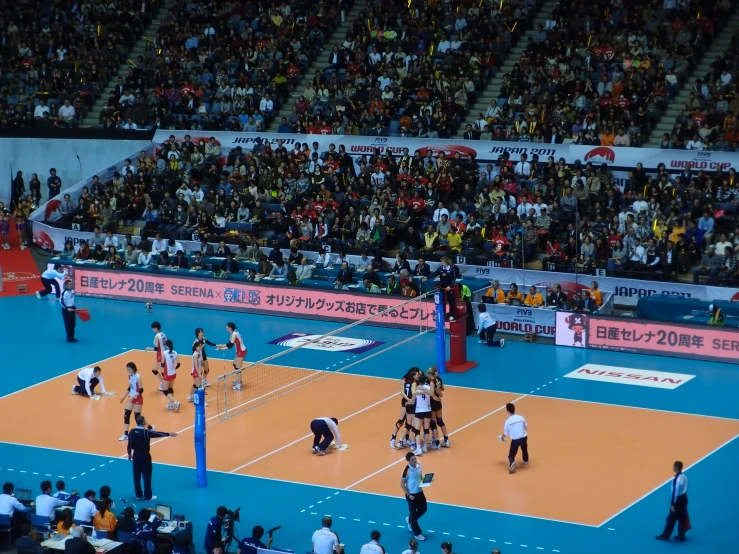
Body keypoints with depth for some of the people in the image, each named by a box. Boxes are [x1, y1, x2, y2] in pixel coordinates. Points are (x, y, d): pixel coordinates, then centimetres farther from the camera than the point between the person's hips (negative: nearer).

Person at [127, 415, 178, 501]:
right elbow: (158, 434, -18)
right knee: (146, 476, 4)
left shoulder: (132, 432, -5)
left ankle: (138, 495, 22)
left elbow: (129, 444, 4)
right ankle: (147, 496, 9)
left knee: (136, 476, 13)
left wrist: (129, 453, 19)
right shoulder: (146, 432, -21)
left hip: (136, 455, 5)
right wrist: (169, 434, -11)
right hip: (144, 456, -5)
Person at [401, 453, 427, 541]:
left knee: (423, 508, 18)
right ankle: (417, 533, 18)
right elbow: (402, 484, -16)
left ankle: (410, 520, 44)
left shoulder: (418, 466, -3)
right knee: (413, 513, 5)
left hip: (420, 492, 7)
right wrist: (408, 495, -18)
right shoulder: (407, 470, -23)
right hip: (412, 495, -7)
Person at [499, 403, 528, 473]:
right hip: (523, 438, 4)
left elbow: (506, 433, -1)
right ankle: (526, 461, 55)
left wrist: (502, 438, 20)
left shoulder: (508, 421, -11)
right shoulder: (521, 418, -4)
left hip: (515, 440, -4)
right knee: (524, 449, 35)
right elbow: (526, 427, 7)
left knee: (511, 455, 5)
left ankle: (512, 463, -27)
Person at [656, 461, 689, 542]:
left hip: (678, 500, -8)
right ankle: (681, 536, 20)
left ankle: (665, 536, 13)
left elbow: (675, 492, -22)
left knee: (671, 519, 3)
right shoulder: (684, 477, 3)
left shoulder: (676, 479, -24)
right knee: (682, 518, 14)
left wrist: (672, 504, -16)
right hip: (684, 499, 8)